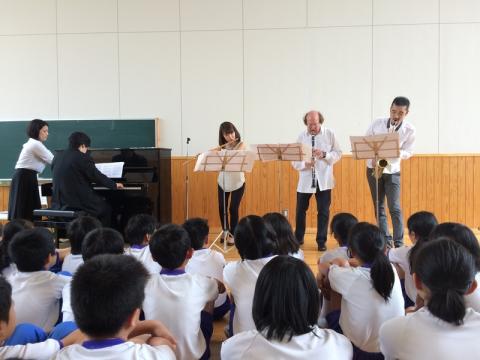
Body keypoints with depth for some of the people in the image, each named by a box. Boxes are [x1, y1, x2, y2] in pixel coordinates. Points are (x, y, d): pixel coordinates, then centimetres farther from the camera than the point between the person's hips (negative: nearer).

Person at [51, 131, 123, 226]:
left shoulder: (57, 156, 7)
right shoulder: (83, 158, -12)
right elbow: (98, 177, -7)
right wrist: (114, 185, 9)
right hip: (79, 203, -7)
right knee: (106, 208, 16)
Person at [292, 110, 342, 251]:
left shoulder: (329, 134, -1)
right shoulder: (301, 137, -1)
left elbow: (338, 154, -2)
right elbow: (294, 160, -3)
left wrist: (324, 154, -19)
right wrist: (305, 163, -23)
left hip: (324, 180, -1)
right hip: (305, 180, 1)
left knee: (323, 211, 2)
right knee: (301, 210, 9)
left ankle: (321, 241, 14)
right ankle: (298, 238, 28)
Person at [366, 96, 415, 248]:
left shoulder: (410, 130, -8)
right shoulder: (377, 123, -6)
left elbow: (408, 152, -4)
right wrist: (373, 158, -14)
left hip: (392, 171, -2)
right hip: (373, 168, 2)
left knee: (395, 208, -9)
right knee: (379, 207, 5)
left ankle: (399, 243, 0)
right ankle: (386, 241, 12)